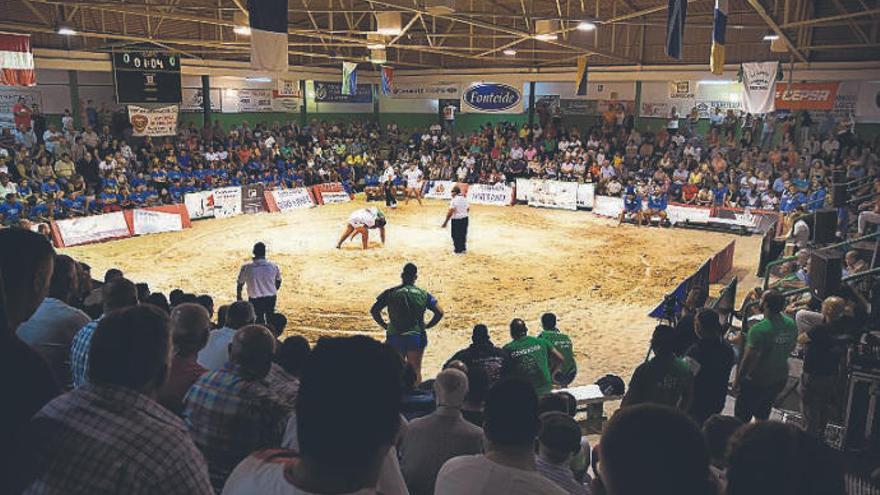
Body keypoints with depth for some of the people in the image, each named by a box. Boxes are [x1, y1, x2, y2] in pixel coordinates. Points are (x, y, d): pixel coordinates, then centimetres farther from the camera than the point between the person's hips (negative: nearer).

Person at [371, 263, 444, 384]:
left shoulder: (390, 293, -3)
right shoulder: (424, 294, -1)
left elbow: (374, 310, -5)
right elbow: (439, 312, -6)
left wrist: (384, 325, 5)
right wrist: (427, 326, 5)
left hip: (395, 336, 0)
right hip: (417, 336, 0)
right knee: (415, 370, 11)